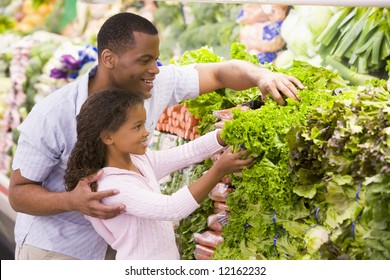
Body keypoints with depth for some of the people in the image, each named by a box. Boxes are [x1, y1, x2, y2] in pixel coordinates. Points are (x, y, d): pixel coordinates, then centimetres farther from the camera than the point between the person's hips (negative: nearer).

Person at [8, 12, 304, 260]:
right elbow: (18, 192, -18)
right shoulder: (52, 115, -26)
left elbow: (221, 72, -6)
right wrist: (73, 201, -38)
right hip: (53, 245, -5)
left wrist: (261, 75, -29)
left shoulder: (155, 85, -15)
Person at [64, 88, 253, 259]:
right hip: (139, 270, -8)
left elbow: (188, 153, 0)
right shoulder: (112, 185, -26)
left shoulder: (142, 161, 0)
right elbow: (171, 208, -32)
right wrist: (219, 170, -34)